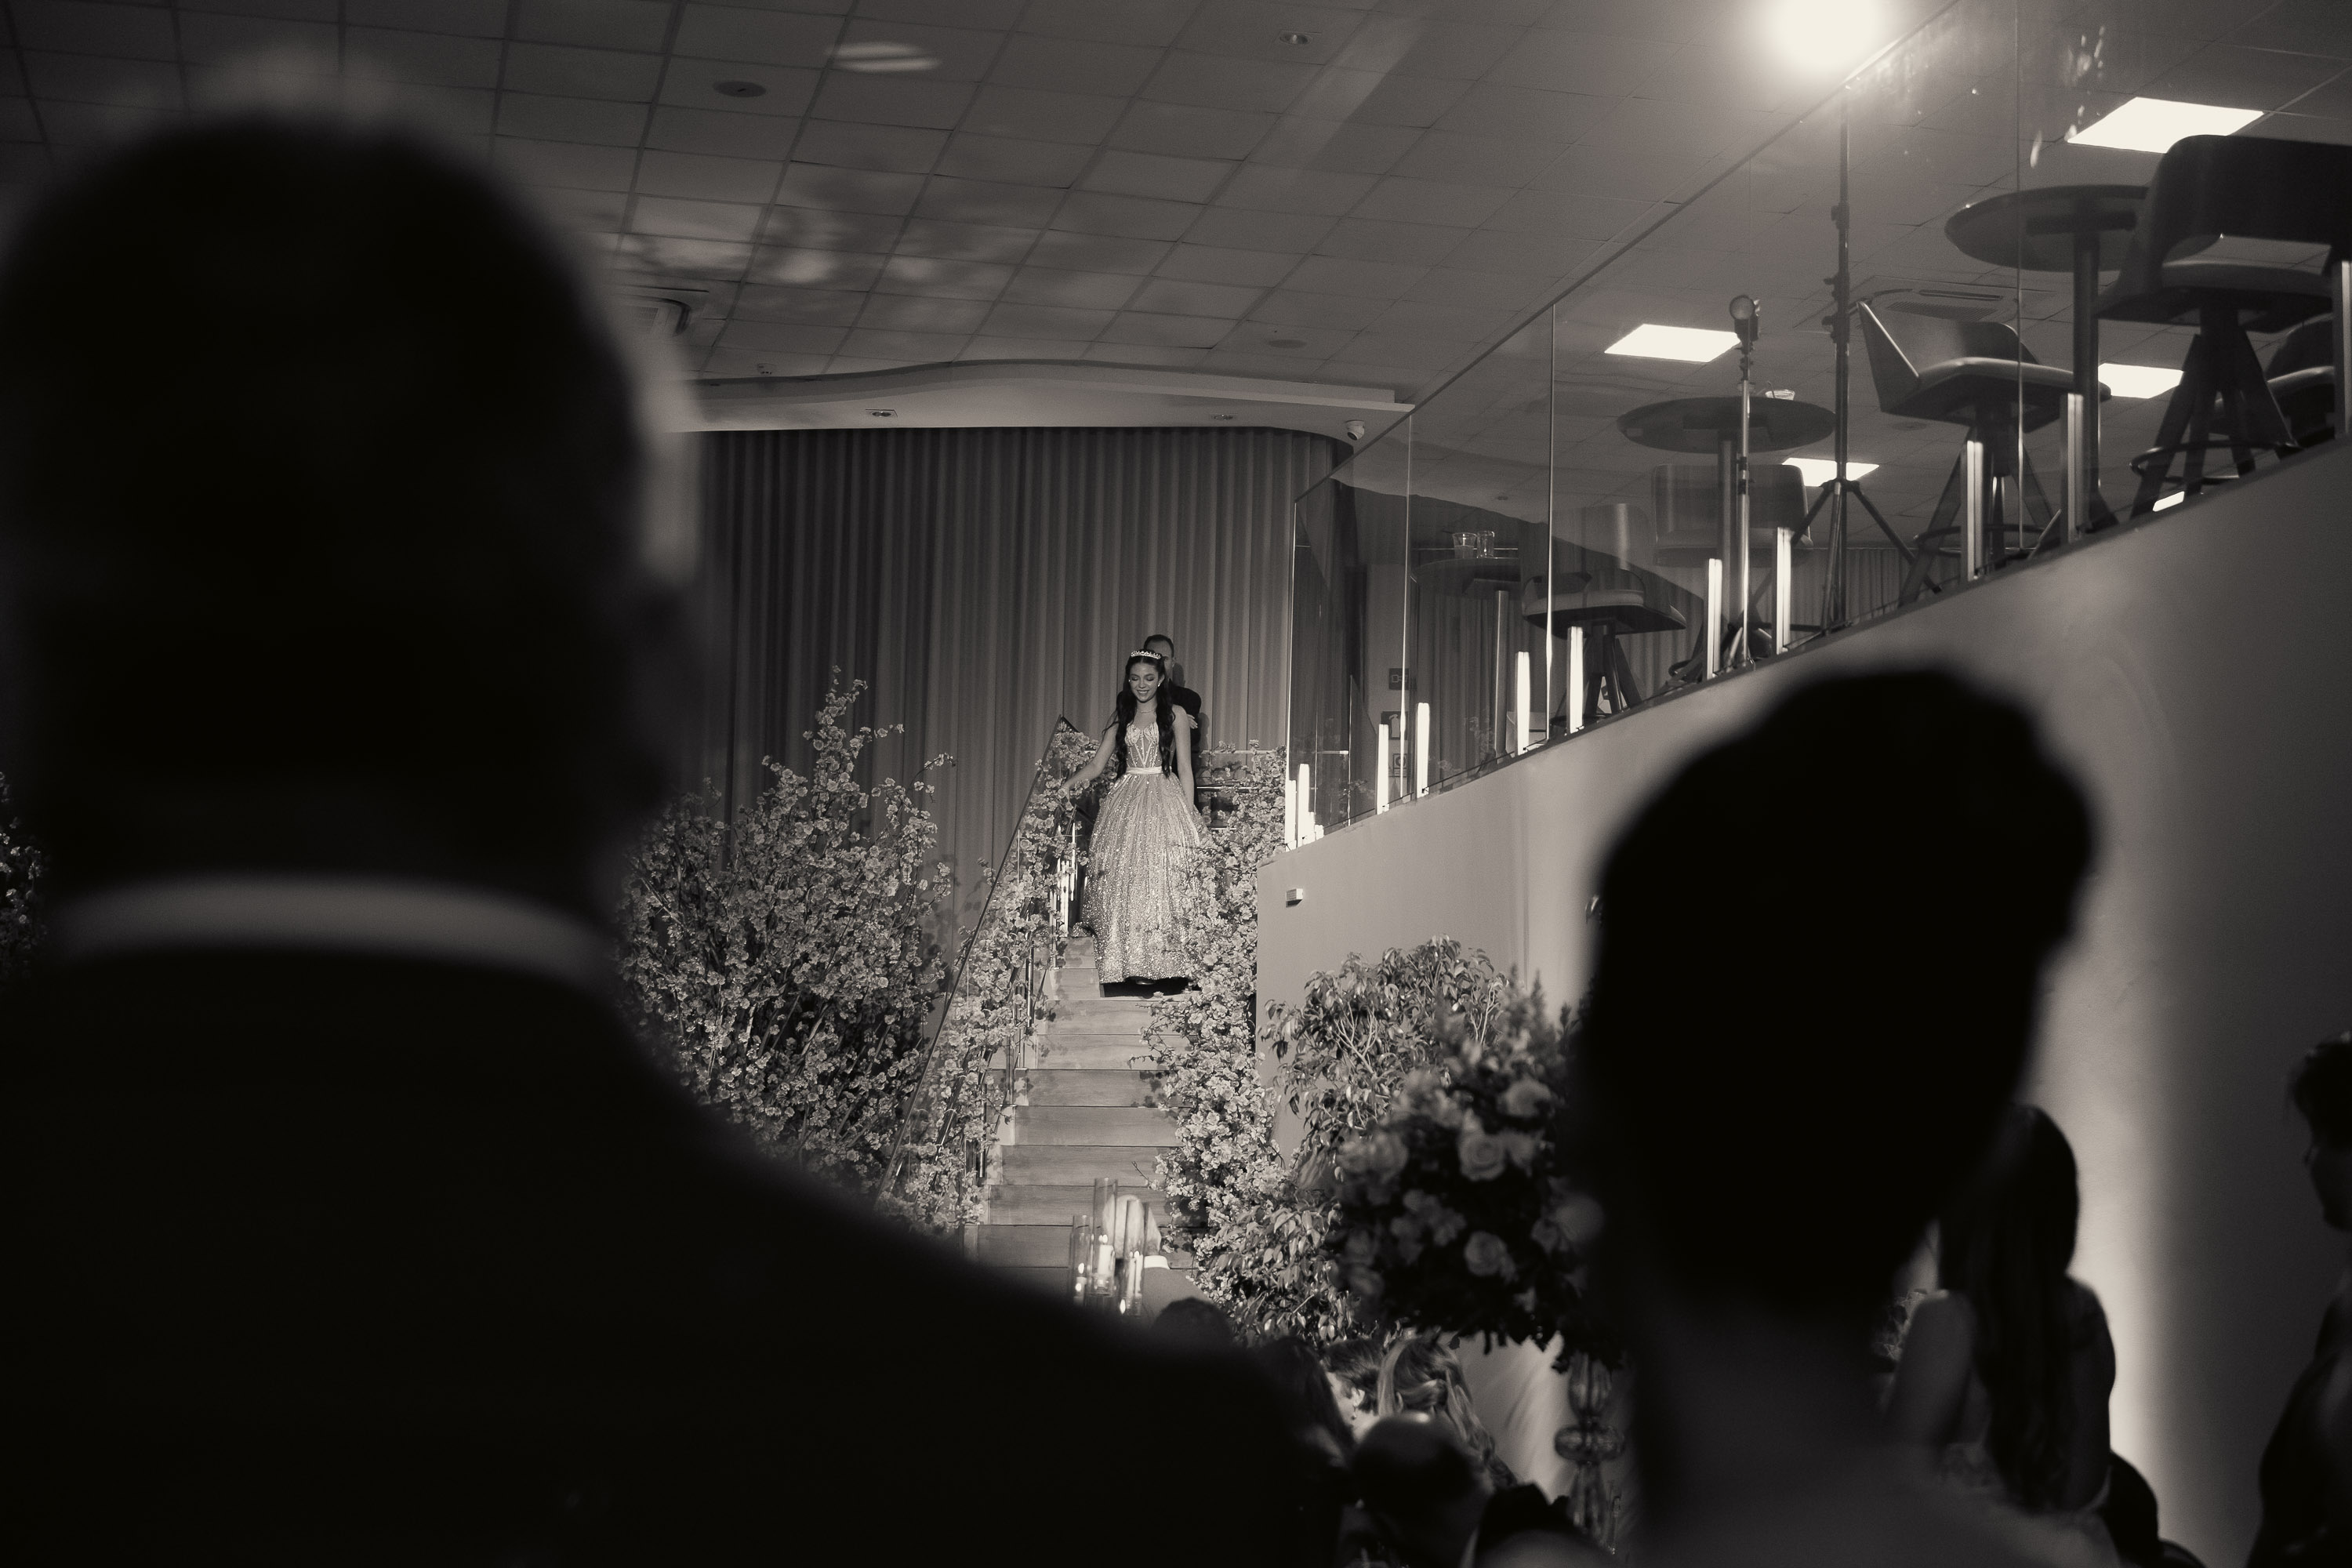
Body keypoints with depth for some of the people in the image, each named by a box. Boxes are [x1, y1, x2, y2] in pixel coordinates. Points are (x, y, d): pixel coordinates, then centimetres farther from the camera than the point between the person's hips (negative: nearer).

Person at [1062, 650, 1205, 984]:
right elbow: (1097, 764, 10)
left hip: (1164, 804, -3)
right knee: (1123, 882, -6)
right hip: (1125, 806, 3)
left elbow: (1185, 770, 5)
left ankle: (1162, 966, -10)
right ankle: (1128, 967, -4)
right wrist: (1073, 781, -11)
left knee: (1161, 882, -11)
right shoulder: (1121, 718, 16)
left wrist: (1190, 816, -2)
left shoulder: (1175, 715, 7)